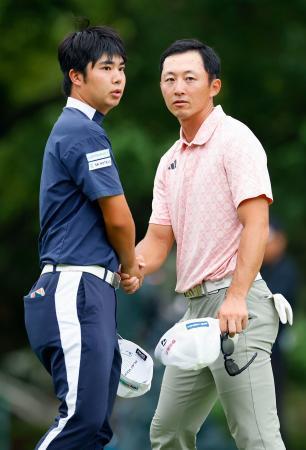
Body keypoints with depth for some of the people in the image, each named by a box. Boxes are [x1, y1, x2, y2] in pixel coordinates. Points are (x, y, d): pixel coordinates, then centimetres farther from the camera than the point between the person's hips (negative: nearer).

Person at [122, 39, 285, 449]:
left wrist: (236, 297, -27)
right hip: (196, 307, 9)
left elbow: (256, 223, -17)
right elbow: (160, 238, 17)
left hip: (236, 307, -9)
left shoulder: (235, 140, -8)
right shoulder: (170, 161, 18)